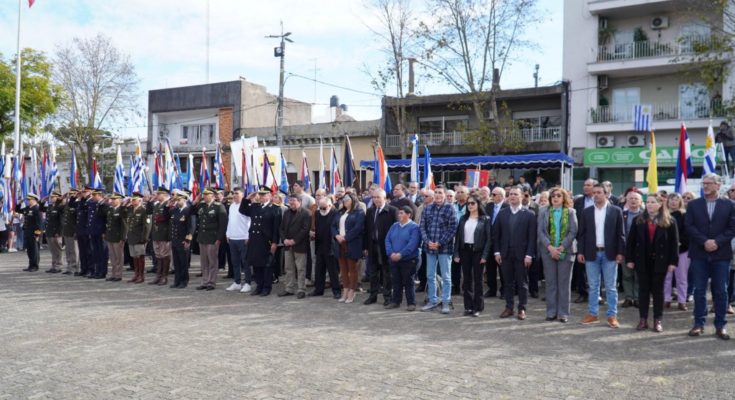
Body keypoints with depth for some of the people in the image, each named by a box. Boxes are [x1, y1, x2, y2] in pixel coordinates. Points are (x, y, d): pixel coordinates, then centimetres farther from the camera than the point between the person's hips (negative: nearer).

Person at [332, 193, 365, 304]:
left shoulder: (359, 212, -4)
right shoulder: (340, 212, 18)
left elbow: (358, 228, -15)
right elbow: (333, 225, 13)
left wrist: (345, 238, -16)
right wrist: (337, 236, -7)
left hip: (352, 244, -7)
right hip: (340, 243, 7)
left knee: (352, 268, -1)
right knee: (343, 268, 9)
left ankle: (351, 292, 4)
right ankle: (345, 291, 17)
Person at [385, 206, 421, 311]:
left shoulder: (414, 227, -9)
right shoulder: (394, 226, 10)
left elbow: (412, 244, -18)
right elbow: (387, 240, 5)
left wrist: (400, 254, -21)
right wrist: (391, 253, -11)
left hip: (408, 260, -5)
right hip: (394, 259, 5)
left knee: (408, 282, 1)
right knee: (396, 281, 12)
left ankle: (411, 303, 10)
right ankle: (395, 301, 23)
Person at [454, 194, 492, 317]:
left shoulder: (485, 219, -2)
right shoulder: (463, 219, 8)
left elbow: (488, 238, -5)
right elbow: (458, 236, 7)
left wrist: (485, 255, -12)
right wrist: (456, 253, 0)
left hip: (478, 251, -3)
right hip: (465, 250, 3)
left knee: (477, 279, 3)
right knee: (467, 279, 7)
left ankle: (478, 307, 10)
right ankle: (468, 306, 14)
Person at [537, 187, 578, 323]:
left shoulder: (570, 212, 4)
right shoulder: (543, 211, 6)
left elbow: (573, 232, -4)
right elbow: (541, 231, -1)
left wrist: (561, 247, -14)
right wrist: (550, 247, -13)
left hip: (565, 252, -1)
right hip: (548, 251, 1)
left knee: (564, 282, 1)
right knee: (550, 282, 4)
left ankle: (563, 313, 7)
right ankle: (551, 312, 10)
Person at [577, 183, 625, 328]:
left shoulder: (616, 211, 0)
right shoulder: (586, 212, 6)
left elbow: (620, 234, 0)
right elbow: (582, 233, 6)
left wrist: (620, 252, -7)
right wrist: (580, 251, -1)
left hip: (609, 253, -2)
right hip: (591, 253, 2)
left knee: (611, 287, 3)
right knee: (593, 286, 9)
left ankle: (612, 316, 9)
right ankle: (593, 314, 16)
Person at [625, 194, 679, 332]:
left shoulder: (669, 222, -1)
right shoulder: (638, 220, 3)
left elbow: (674, 243, -2)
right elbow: (630, 241, 2)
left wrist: (673, 261, -8)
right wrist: (629, 259, -3)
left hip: (660, 262, -2)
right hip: (642, 261, 2)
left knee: (658, 291, 7)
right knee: (643, 290, 7)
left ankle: (657, 320, 14)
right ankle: (643, 319, 13)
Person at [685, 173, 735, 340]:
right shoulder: (693, 204, 6)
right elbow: (689, 226, -2)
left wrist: (717, 242, -14)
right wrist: (704, 241, -14)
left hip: (721, 254, 0)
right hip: (699, 254, 1)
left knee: (720, 291, 4)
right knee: (699, 290, 4)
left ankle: (720, 325, 12)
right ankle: (699, 323, 12)